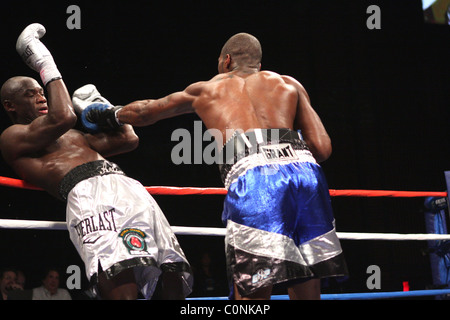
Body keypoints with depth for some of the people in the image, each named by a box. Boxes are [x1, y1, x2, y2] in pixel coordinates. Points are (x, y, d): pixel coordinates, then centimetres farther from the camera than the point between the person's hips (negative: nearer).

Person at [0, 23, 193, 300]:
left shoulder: (77, 137, 40)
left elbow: (129, 139, 40)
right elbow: (62, 119, 1)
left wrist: (99, 103, 48)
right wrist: (47, 67, 14)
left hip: (126, 186, 8)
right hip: (85, 192, -8)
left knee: (174, 275, -12)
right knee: (121, 285, -33)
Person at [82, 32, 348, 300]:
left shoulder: (206, 89, 30)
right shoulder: (289, 84, 30)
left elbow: (144, 112, 45)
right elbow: (322, 148, 21)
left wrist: (112, 115, 65)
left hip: (252, 178, -2)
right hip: (305, 171, 2)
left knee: (252, 292, -5)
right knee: (307, 292, 8)